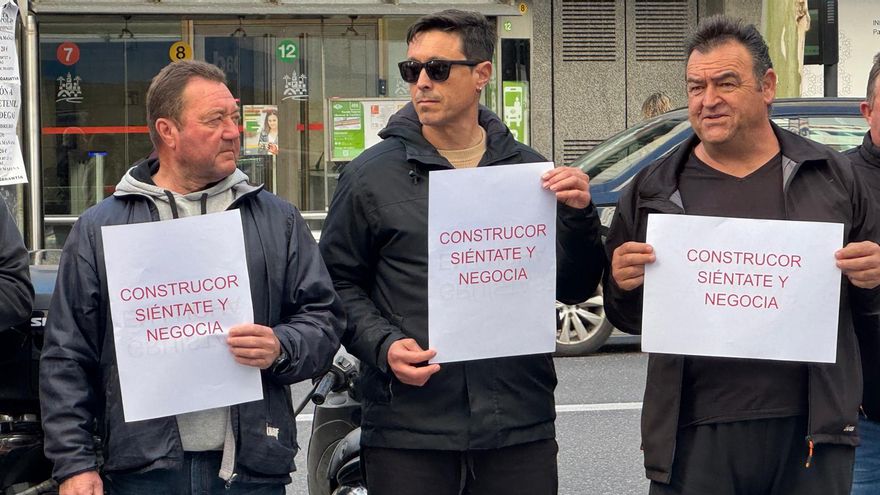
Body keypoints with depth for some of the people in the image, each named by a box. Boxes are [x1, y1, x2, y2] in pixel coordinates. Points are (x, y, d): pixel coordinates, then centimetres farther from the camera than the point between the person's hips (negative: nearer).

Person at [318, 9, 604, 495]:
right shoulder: (372, 174, 3)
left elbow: (574, 289, 11)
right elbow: (339, 282, 4)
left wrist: (579, 218, -6)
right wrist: (382, 345, -12)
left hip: (521, 425, 2)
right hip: (408, 428, -2)